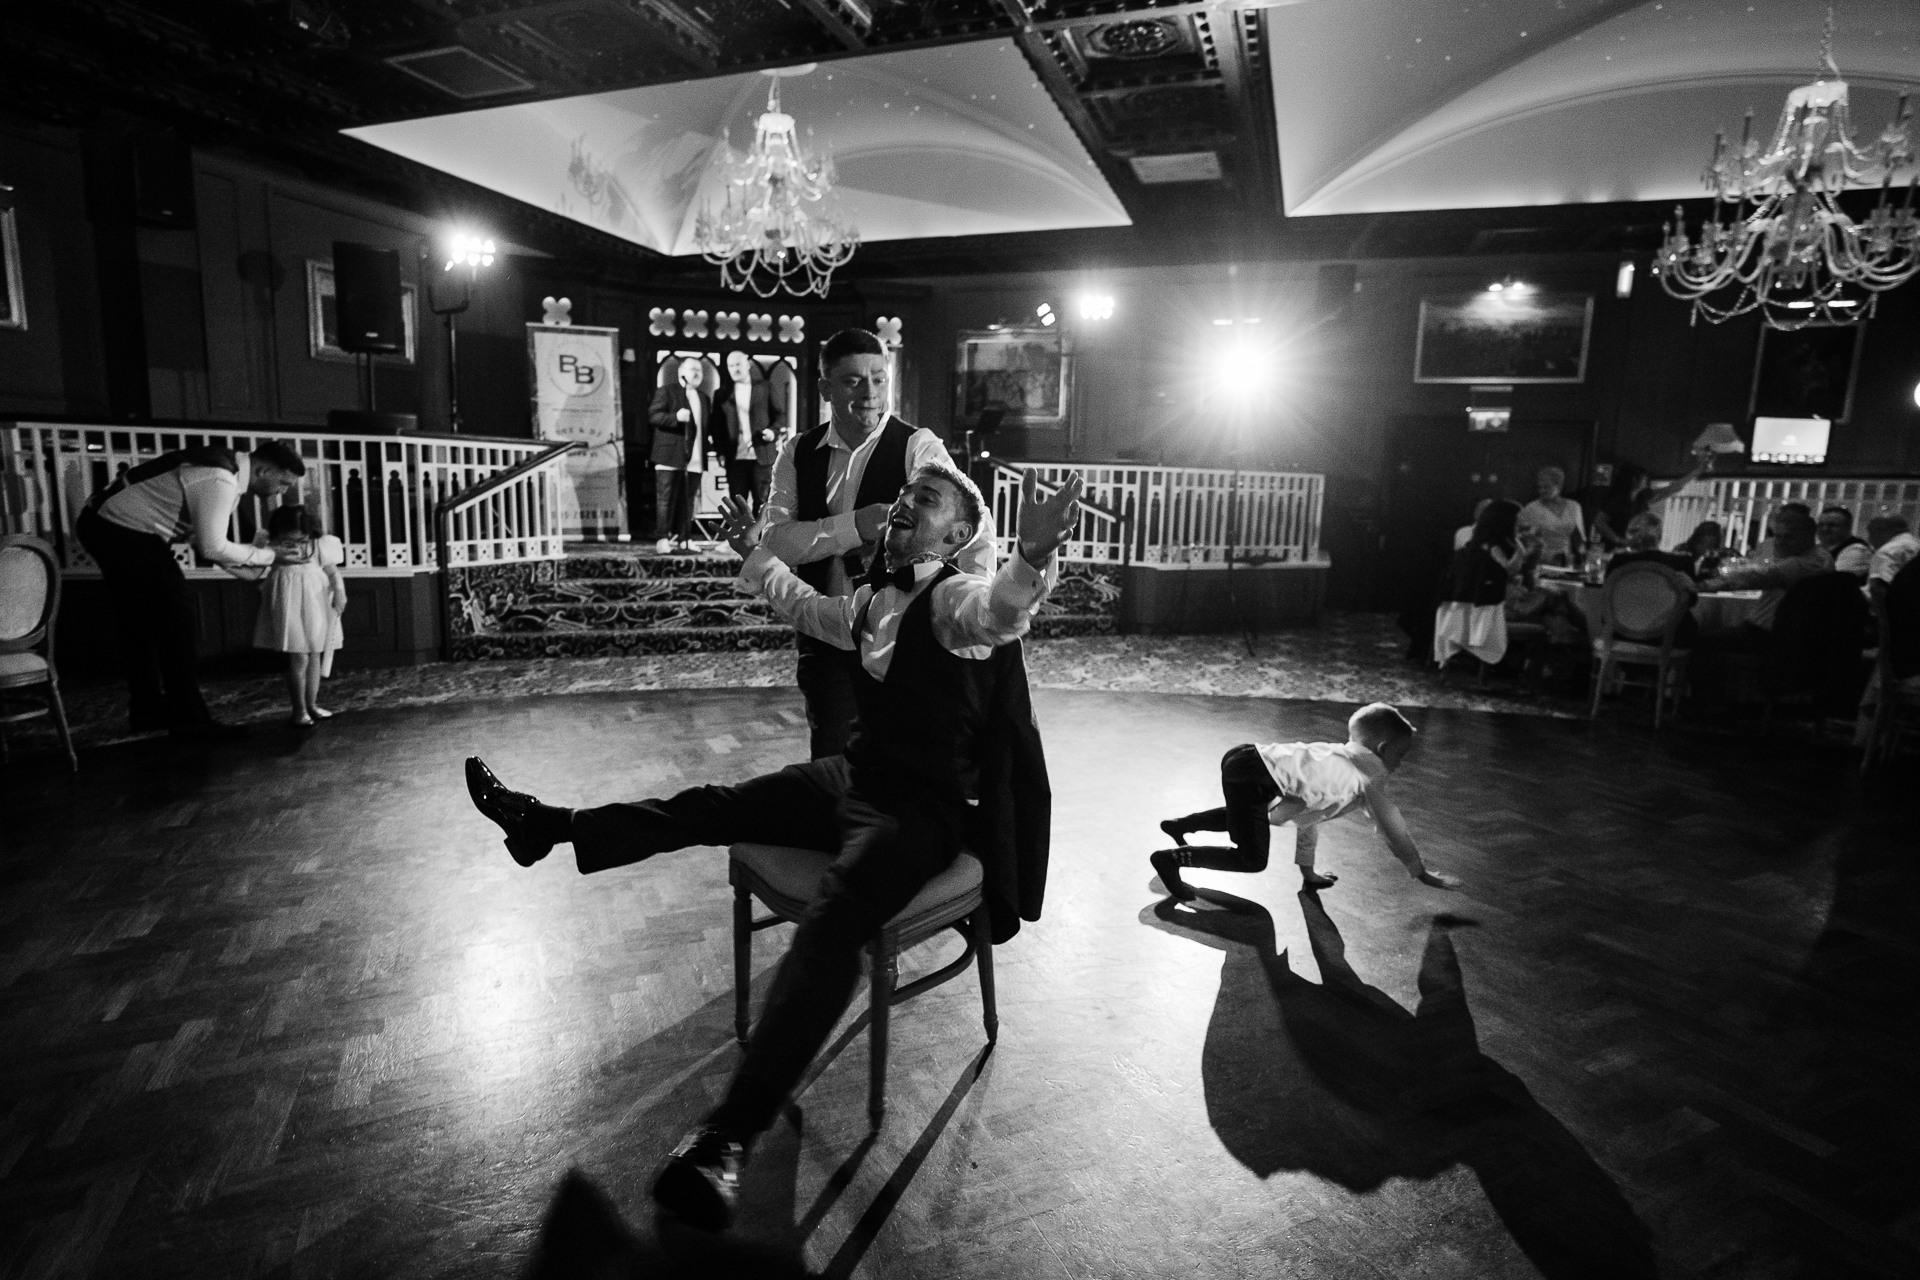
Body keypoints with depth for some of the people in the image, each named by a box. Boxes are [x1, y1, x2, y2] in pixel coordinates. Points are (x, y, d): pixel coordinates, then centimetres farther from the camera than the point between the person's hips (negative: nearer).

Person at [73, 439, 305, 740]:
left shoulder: (225, 468, 7)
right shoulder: (220, 481, -25)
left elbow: (202, 532, 12)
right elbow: (212, 547, -25)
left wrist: (232, 563, 2)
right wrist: (266, 556, -13)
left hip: (106, 524, 11)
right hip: (126, 533, -10)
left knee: (140, 624, 17)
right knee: (176, 621, -7)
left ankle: (147, 711, 29)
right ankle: (188, 720, -2)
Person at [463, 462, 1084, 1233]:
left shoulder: (955, 597, -14)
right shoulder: (875, 597, 10)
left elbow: (1000, 611, -39)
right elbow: (808, 608, 31)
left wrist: (1032, 558, -59)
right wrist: (752, 552, 41)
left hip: (922, 812, -8)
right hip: (853, 778, 8)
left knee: (833, 921, -33)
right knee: (708, 806, 17)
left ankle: (727, 1138, -36)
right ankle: (549, 826, 35)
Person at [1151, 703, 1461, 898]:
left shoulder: (1336, 756, 27)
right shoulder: (1371, 774, 5)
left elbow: (1309, 813, 33)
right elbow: (1392, 828, 9)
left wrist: (1307, 869, 37)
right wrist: (1421, 873, 23)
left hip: (1245, 757, 9)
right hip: (1252, 775, -9)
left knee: (1245, 818, 37)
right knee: (1252, 859, -3)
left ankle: (1180, 825, 37)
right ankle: (1171, 858, -3)